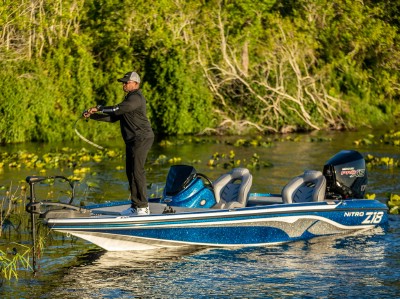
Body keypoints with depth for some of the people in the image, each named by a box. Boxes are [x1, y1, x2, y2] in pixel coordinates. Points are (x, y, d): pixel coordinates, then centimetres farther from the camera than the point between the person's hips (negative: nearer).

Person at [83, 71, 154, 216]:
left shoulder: (136, 97, -10)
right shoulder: (129, 98, 23)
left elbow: (118, 109, -22)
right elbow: (113, 117, 20)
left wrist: (99, 108, -13)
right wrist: (92, 116, 13)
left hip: (141, 138, -11)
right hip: (132, 140, 11)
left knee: (137, 171, -13)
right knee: (130, 172, 10)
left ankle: (143, 207, -12)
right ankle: (135, 206, 14)